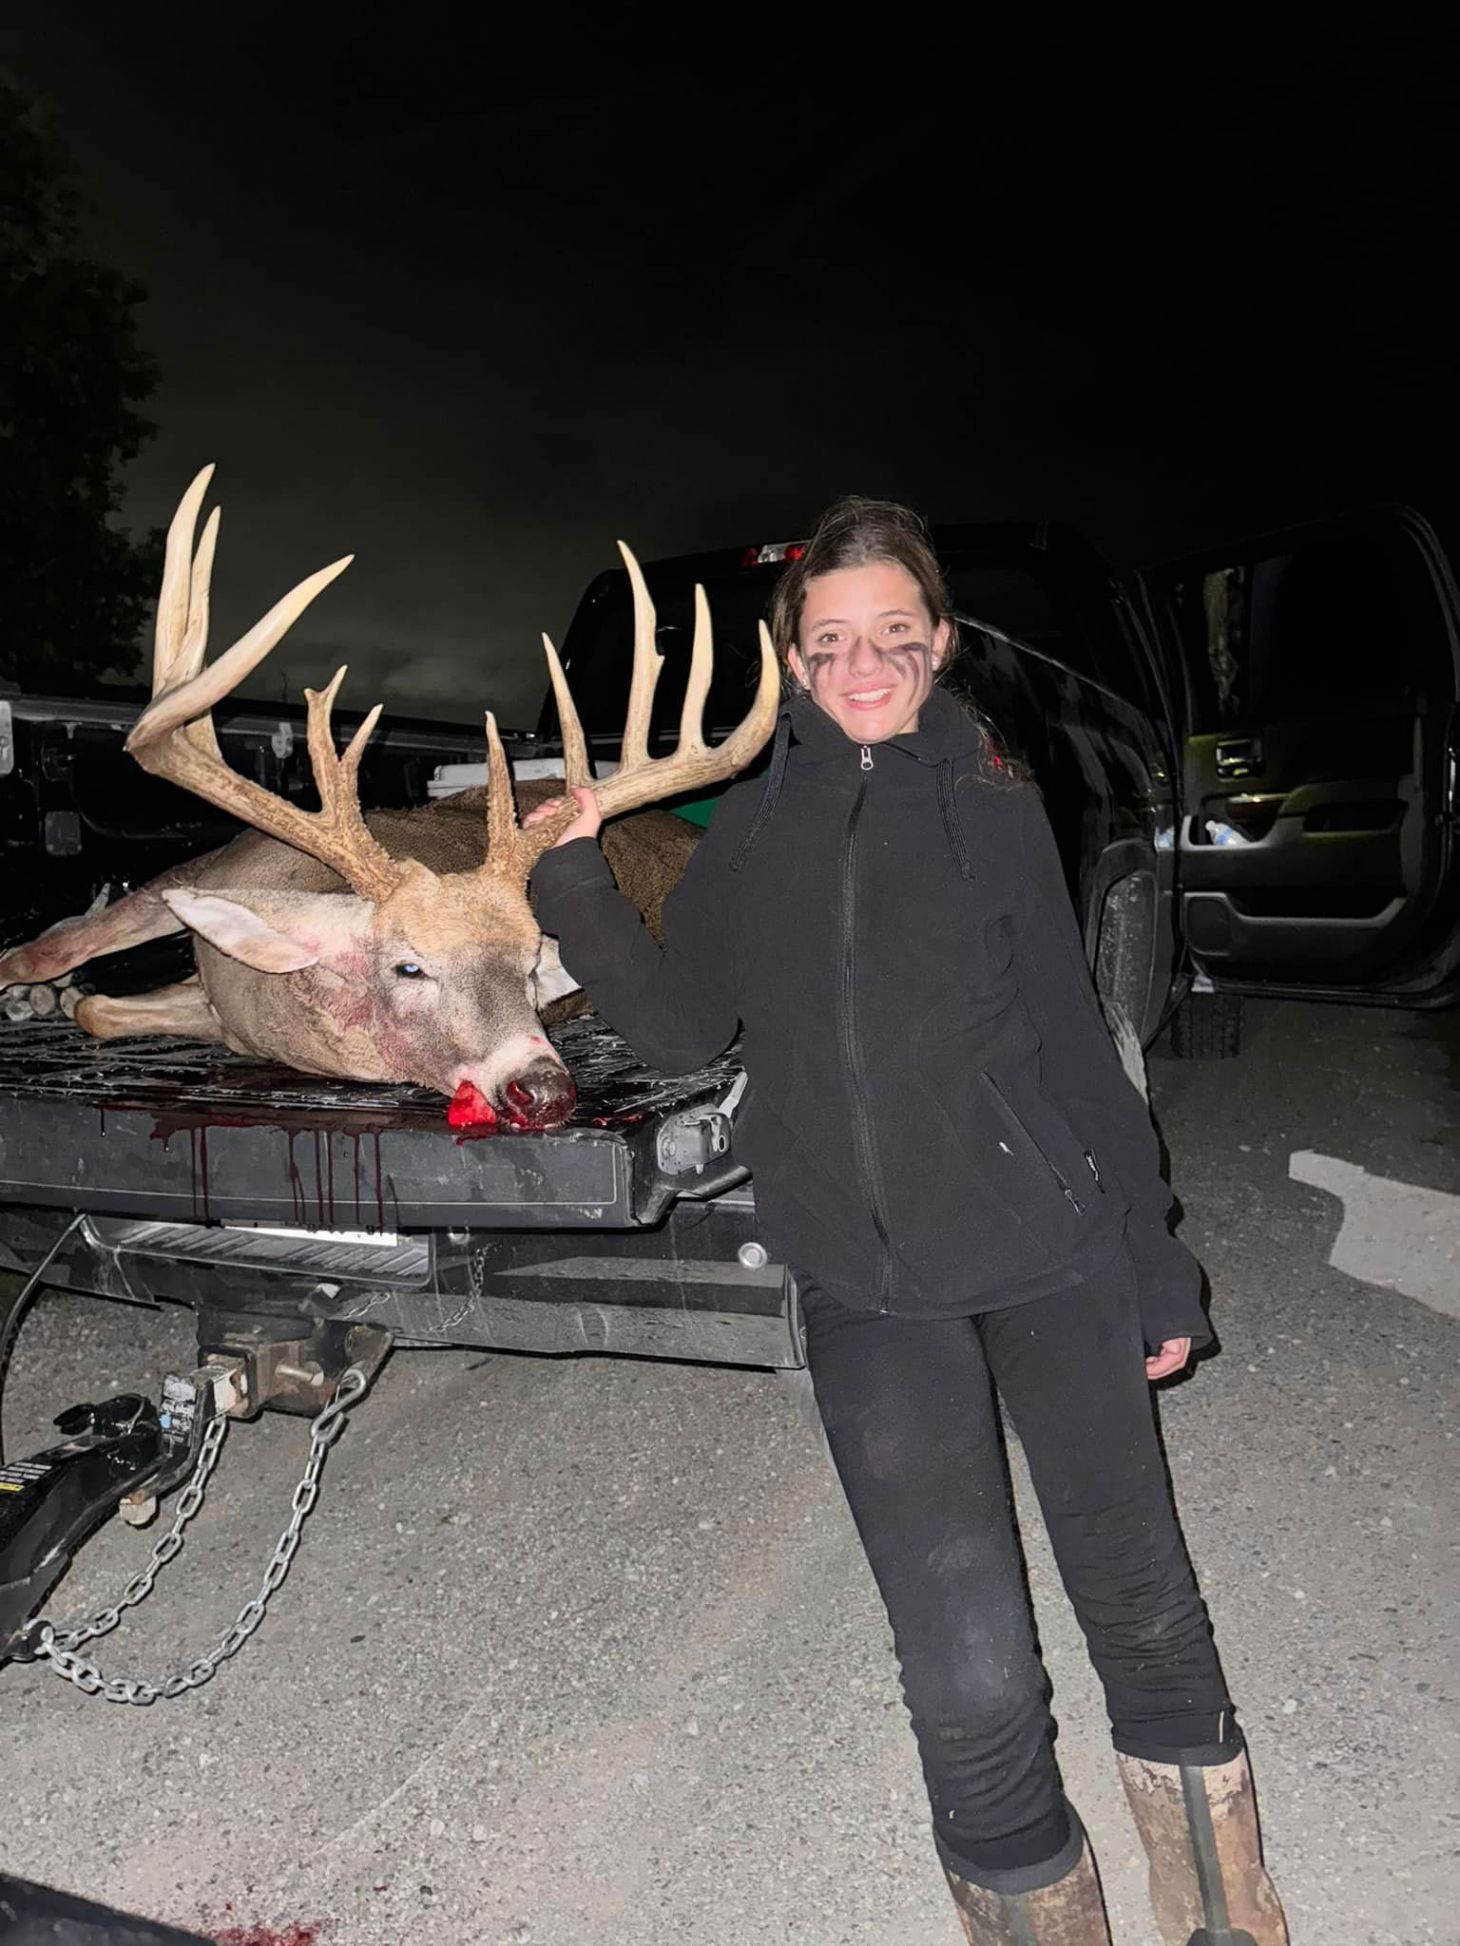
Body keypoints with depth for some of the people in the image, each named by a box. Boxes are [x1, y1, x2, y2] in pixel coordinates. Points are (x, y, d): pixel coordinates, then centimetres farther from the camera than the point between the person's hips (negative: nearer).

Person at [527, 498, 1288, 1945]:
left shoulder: (991, 804, 3)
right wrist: (577, 883, -3)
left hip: (1052, 1254, 0)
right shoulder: (754, 825, 7)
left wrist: (1153, 1267, 6)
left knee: (1141, 1602, 14)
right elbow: (682, 1028, 7)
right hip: (868, 1293, 0)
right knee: (970, 1677, -4)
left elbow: (1072, 1047, 4)